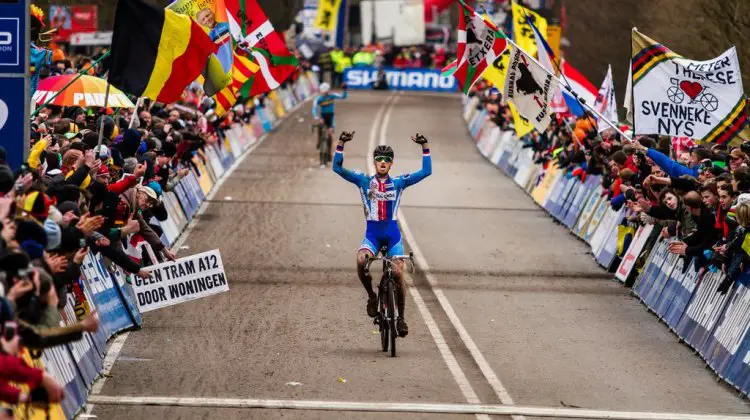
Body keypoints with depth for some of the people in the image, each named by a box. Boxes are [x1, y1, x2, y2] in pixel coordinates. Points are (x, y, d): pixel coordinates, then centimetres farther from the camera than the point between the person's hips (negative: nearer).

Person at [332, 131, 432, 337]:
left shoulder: (398, 183, 5)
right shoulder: (364, 181, 5)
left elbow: (426, 171, -2)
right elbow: (337, 168, -3)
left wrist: (425, 147, -11)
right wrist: (341, 144, -13)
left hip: (392, 233, 0)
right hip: (372, 233, 0)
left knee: (398, 272, -12)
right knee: (361, 260, -30)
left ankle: (401, 316, 6)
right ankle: (371, 295, -5)